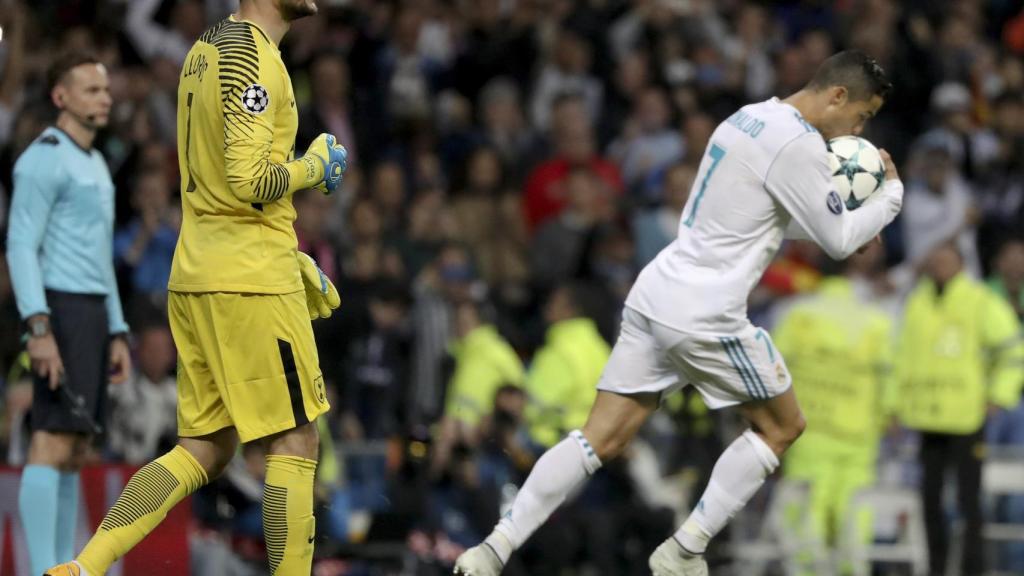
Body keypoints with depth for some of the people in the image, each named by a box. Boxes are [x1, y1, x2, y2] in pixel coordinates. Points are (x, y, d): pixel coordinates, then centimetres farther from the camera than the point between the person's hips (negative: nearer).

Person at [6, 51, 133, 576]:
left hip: (92, 315, 10)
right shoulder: (44, 158, -9)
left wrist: (116, 335, 20)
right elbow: (21, 246, -15)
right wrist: (38, 329, -24)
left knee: (75, 449, 8)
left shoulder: (94, 165, 20)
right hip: (60, 311, -10)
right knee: (53, 442, -14)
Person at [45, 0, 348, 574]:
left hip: (197, 272, 9)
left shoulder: (209, 48, 16)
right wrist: (314, 166, -4)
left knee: (204, 452, 9)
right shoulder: (252, 57, -14)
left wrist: (290, 257, 25)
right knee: (296, 444, 0)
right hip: (252, 282, -9)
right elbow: (249, 182, -22)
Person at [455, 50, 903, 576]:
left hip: (655, 294, 8)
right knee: (781, 427, 11)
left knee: (602, 439, 6)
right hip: (705, 315, -8)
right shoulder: (799, 143, -13)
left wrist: (849, 218, 21)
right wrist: (891, 194, 8)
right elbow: (838, 241, -7)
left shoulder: (750, 117, 16)